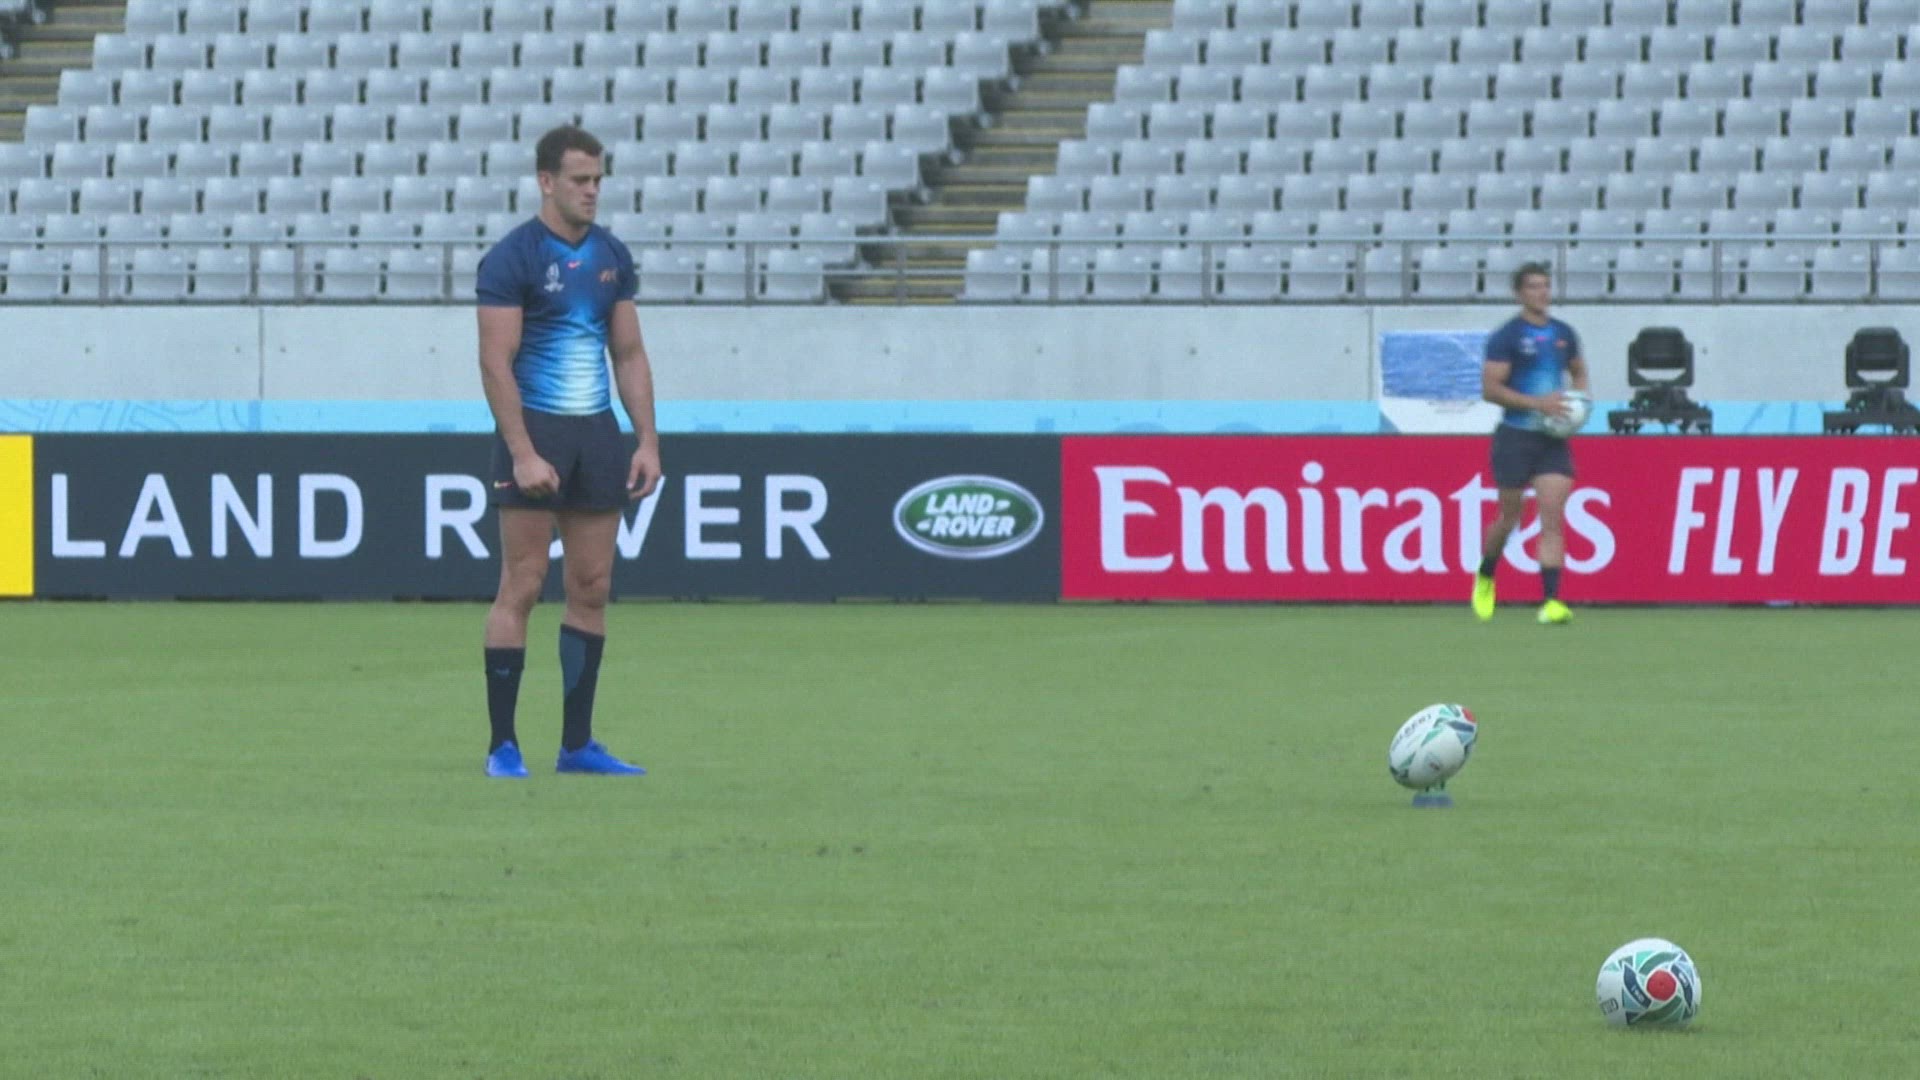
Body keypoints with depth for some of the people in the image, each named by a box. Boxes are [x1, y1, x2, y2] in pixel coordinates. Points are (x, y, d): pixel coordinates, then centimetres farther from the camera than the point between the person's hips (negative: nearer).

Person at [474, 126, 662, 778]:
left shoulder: (612, 257, 11)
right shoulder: (512, 258, -8)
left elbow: (630, 355, 15)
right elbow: (496, 362, -12)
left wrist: (647, 440, 7)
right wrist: (523, 454, -19)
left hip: (597, 433, 6)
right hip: (535, 430, -6)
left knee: (592, 589, 5)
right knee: (522, 587, -6)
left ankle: (577, 743, 10)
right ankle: (503, 745, -2)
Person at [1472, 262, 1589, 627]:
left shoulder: (1564, 334, 8)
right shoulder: (1506, 336, -8)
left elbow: (1578, 372, 26)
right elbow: (1490, 388, -13)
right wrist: (1538, 403, -21)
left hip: (1554, 439, 3)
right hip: (1515, 436, -3)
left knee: (1553, 517, -9)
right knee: (1509, 516, 7)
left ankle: (1551, 601, -14)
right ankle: (1485, 578, 36)